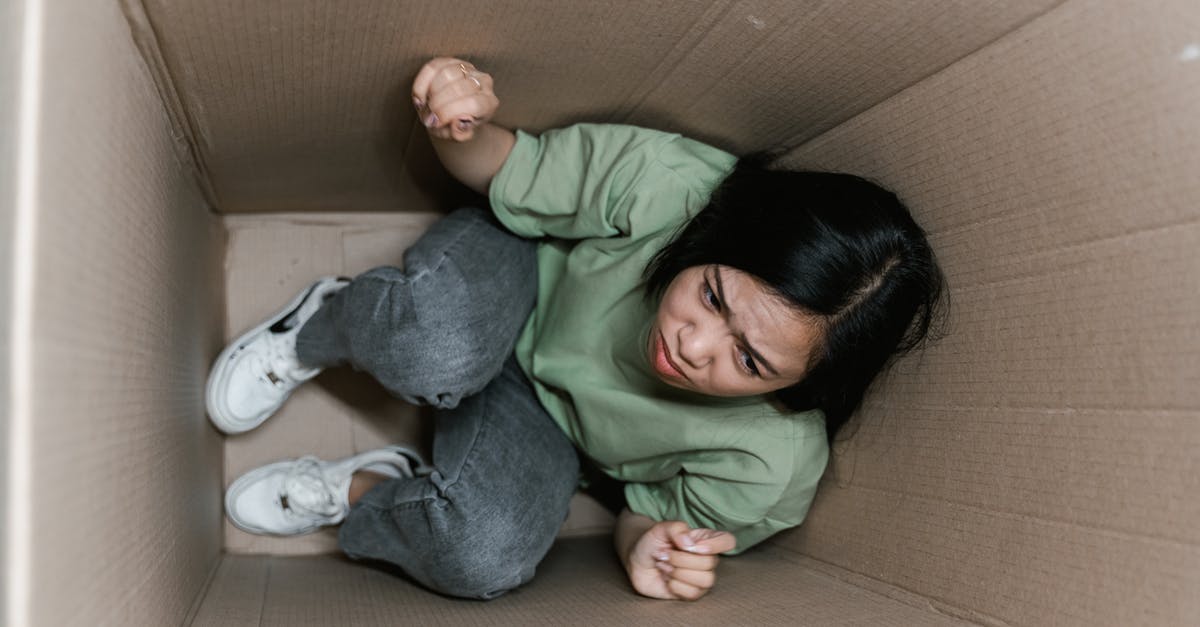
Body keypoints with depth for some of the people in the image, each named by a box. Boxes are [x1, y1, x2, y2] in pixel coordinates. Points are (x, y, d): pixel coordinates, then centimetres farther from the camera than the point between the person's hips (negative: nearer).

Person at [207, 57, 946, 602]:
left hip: (546, 421, 1)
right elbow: (510, 178, -16)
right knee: (436, 349, -38)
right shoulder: (666, 184, -34)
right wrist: (466, 131, -39)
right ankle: (321, 325, 0)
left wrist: (646, 545, -32)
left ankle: (357, 492, 4)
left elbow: (657, 517, -8)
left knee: (487, 556, -31)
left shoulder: (770, 469, -29)